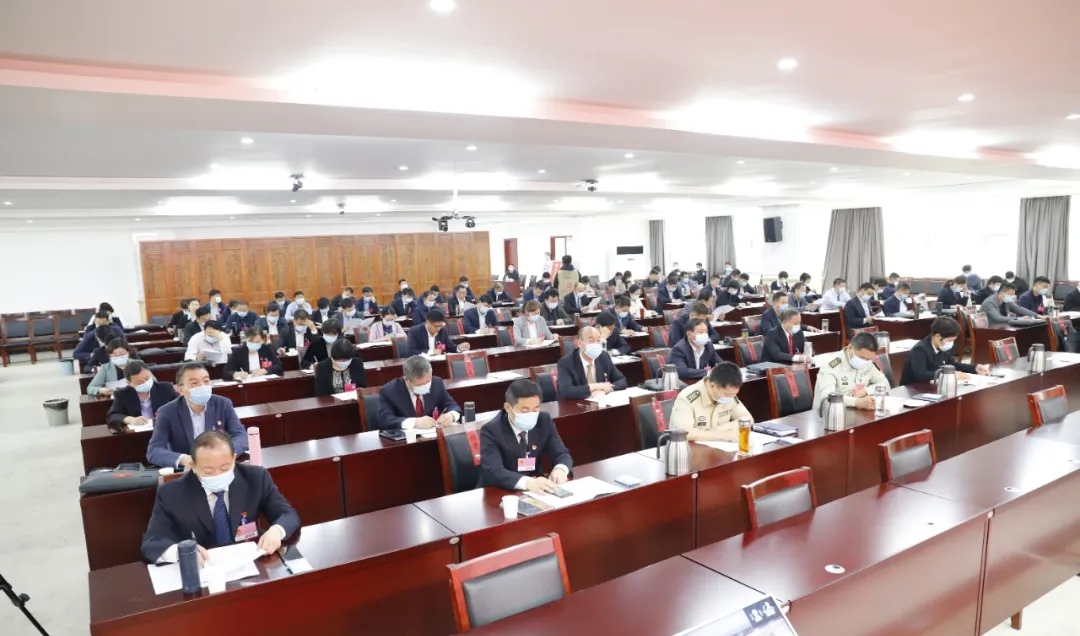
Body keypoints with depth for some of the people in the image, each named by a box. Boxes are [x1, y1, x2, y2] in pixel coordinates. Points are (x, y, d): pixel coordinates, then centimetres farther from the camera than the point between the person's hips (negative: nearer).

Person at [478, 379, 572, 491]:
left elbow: (562, 455, -1)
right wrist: (528, 482, -44)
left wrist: (560, 469, -25)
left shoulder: (544, 421, -3)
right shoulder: (491, 431, -16)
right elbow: (494, 472, -28)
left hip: (535, 491, 3)